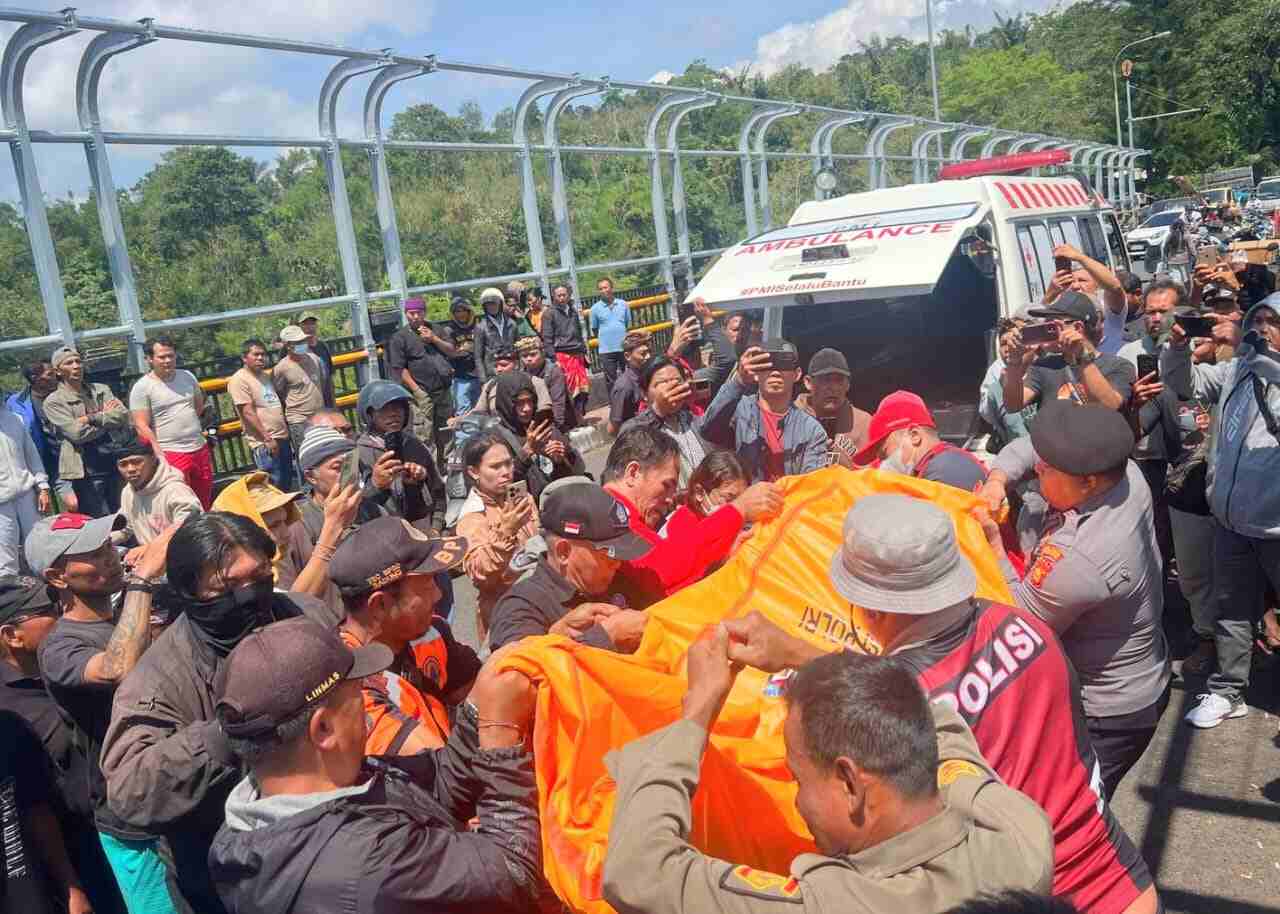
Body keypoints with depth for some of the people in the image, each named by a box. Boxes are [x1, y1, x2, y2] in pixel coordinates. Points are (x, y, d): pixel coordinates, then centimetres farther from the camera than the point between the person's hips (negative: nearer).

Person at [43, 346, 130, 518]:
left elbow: (124, 417, -2)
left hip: (115, 465, 4)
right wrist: (108, 417, -4)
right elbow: (77, 433, -13)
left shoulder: (101, 390, 12)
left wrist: (93, 418, -12)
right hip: (85, 474, -4)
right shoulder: (53, 401, -1)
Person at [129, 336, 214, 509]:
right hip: (171, 454, -6)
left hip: (201, 449, 6)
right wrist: (160, 454, -19)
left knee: (205, 504, 11)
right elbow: (141, 426, -12)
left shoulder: (187, 377, 10)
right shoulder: (142, 387, -6)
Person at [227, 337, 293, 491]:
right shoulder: (239, 380, -10)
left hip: (283, 438, 8)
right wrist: (267, 438, -19)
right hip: (264, 443, -8)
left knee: (287, 484, 13)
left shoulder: (265, 376, 15)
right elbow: (248, 412, -16)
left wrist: (287, 432, 18)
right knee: (275, 487, -8)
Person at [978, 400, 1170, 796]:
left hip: (1106, 718, -8)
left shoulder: (1079, 559, -39)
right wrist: (997, 479, -16)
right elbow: (1028, 447, 1)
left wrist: (992, 542, -18)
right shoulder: (1126, 473, -15)